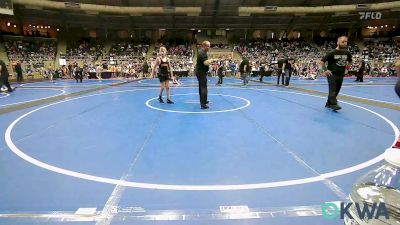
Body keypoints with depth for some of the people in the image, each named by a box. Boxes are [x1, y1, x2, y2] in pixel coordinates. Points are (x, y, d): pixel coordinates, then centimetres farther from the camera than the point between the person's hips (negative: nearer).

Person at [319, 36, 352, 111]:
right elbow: (321, 62, -8)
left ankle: (328, 103, 23)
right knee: (332, 90, -13)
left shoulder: (347, 53, 5)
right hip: (332, 74, -6)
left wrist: (346, 69, 15)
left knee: (336, 91, 11)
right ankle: (334, 104, -17)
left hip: (341, 75, 6)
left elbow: (349, 61, 25)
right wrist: (325, 70, -14)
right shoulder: (332, 53, -10)